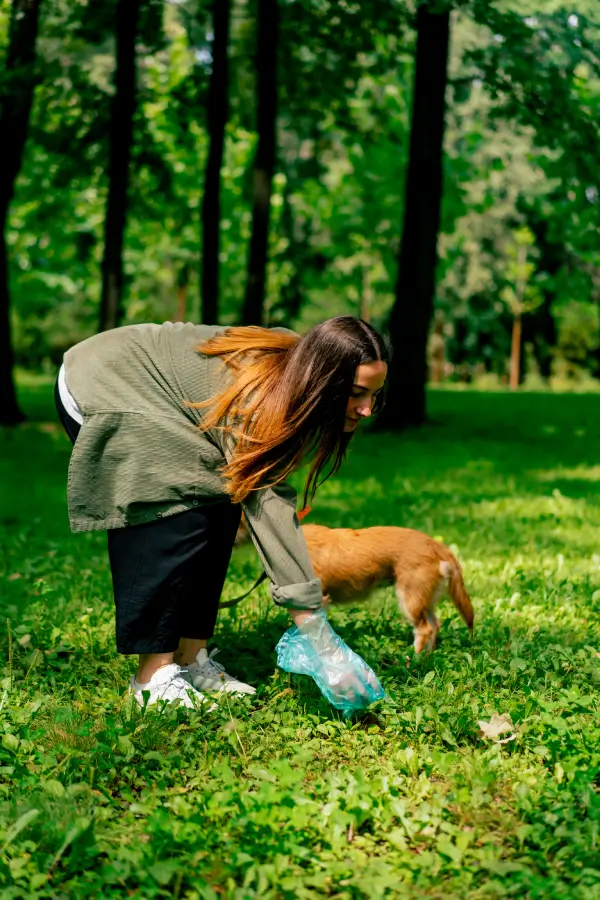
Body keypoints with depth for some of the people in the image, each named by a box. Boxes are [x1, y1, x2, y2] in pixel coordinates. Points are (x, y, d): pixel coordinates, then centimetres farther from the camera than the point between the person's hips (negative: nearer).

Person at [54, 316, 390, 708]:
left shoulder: (292, 360, -13)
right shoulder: (253, 399, -37)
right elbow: (269, 505, -41)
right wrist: (312, 628, -43)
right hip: (97, 391, -8)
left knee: (219, 520, -3)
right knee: (176, 525, -20)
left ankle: (191, 660, 4)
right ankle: (153, 676, -13)